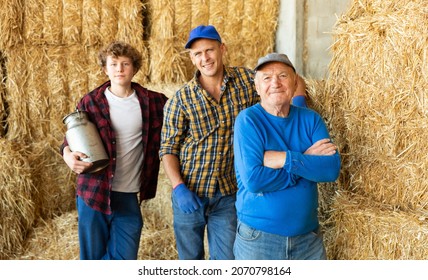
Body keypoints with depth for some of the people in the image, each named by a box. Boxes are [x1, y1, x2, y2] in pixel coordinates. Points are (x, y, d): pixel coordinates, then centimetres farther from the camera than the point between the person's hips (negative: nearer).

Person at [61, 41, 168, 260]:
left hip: (129, 197, 1)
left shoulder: (152, 102, 1)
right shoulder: (90, 102, -1)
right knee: (92, 257, 12)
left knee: (125, 259, 8)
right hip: (93, 192, 0)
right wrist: (68, 154, -15)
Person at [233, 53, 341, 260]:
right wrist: (306, 161, -15)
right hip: (258, 237, -3)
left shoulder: (311, 119, 2)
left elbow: (332, 169, -10)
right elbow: (253, 179, -21)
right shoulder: (248, 120, -11)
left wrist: (286, 159, -21)